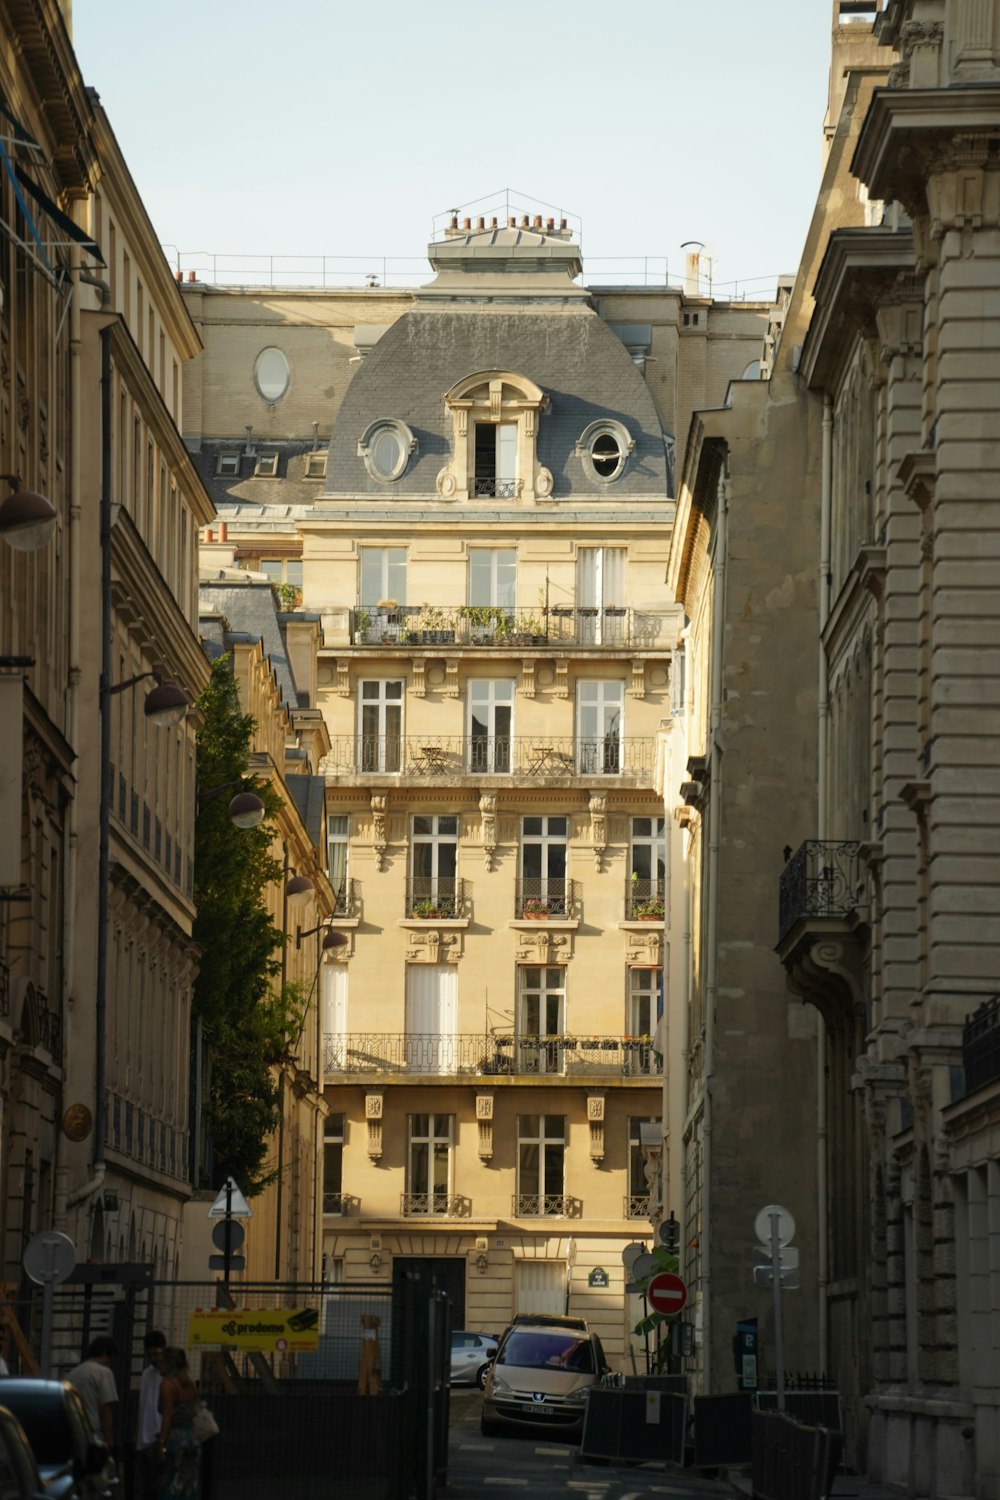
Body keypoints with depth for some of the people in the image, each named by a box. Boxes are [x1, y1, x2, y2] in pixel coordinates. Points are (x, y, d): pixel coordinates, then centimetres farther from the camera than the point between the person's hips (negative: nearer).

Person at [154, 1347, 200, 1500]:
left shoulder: (167, 1384, -9)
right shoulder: (190, 1385, 12)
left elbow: (167, 1417, -16)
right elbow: (194, 1413, 13)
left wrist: (160, 1445, -17)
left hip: (173, 1438, -7)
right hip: (191, 1438, 7)